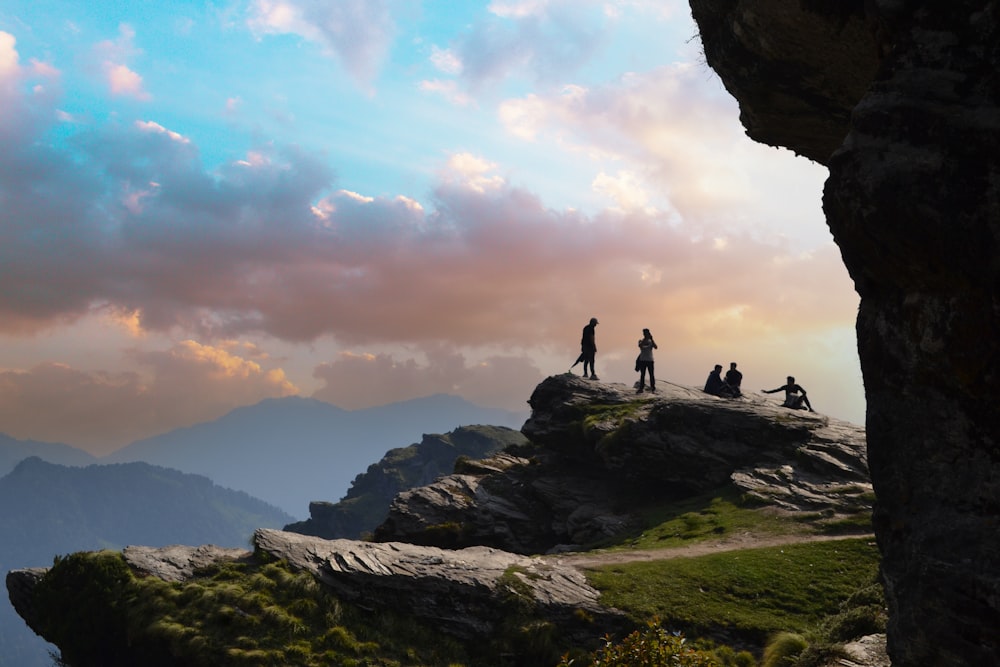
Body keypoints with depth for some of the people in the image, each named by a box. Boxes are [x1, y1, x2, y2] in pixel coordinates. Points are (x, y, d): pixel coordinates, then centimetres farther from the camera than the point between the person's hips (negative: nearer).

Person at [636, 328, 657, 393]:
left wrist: (651, 339, -15)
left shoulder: (651, 341, 6)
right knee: (642, 375, 1)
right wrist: (645, 339, -19)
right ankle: (641, 388, 2)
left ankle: (653, 387, 5)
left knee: (651, 374, -2)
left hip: (650, 360, 0)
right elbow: (640, 345, -18)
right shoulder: (641, 341, 4)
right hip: (643, 360, 0)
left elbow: (655, 347, -11)